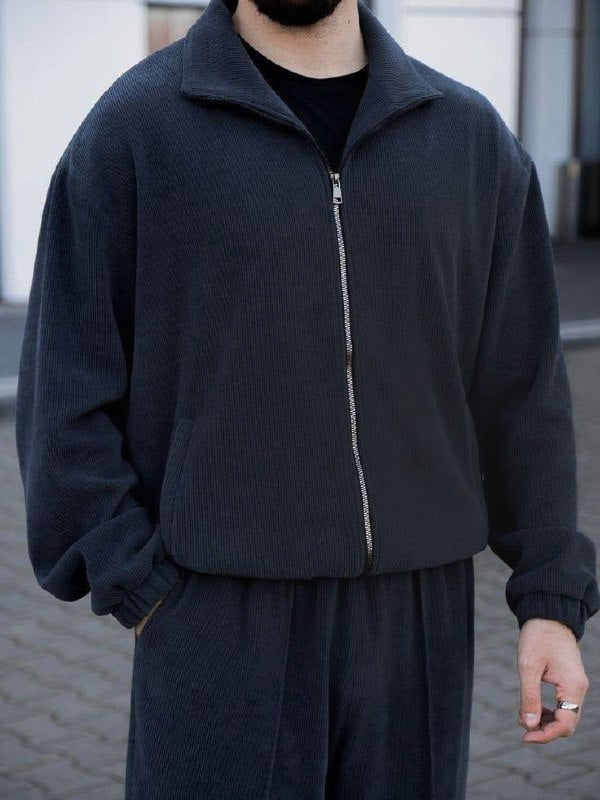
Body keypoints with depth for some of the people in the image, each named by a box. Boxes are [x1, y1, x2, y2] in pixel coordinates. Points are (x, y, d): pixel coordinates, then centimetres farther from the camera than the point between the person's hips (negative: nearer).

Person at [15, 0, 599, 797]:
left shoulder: (473, 136, 5)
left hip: (418, 623, 3)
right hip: (219, 630, -3)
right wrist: (144, 592, -9)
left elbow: (522, 386, 6)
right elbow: (68, 395, -4)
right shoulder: (134, 126, -4)